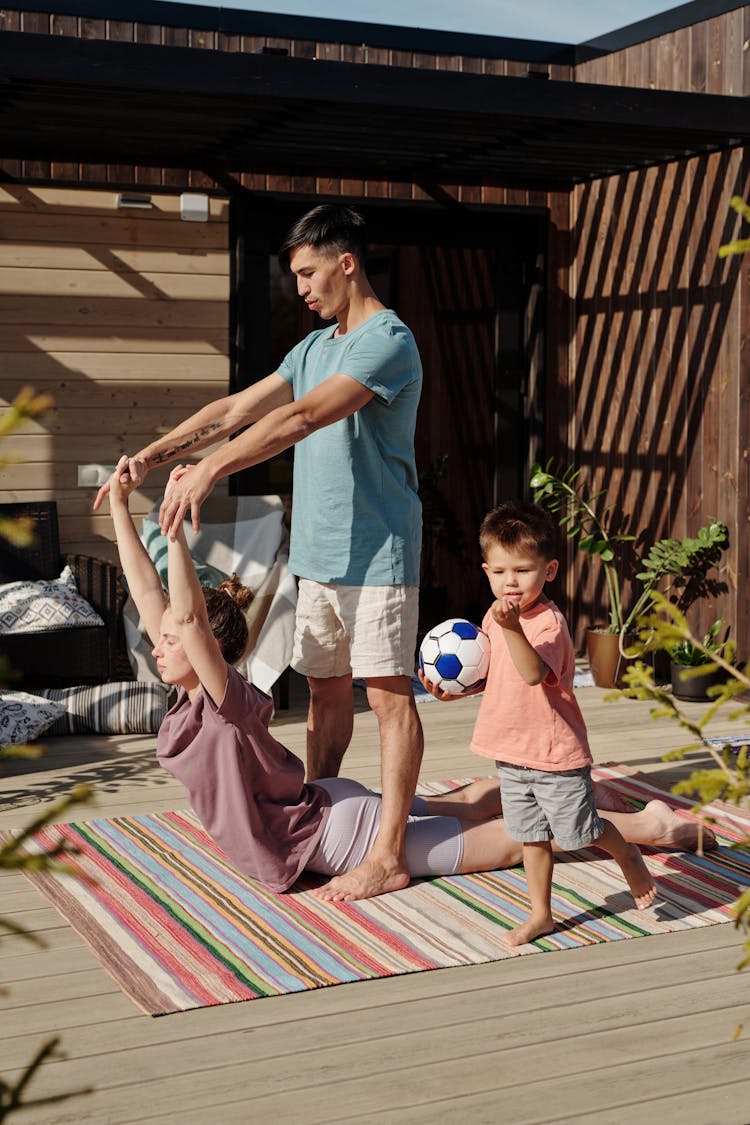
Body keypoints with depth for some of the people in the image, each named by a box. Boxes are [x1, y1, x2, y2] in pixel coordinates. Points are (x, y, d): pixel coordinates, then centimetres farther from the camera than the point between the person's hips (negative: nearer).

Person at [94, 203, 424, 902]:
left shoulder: (388, 341, -13)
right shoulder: (315, 346, 17)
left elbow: (300, 418, -26)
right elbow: (235, 410, 14)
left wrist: (210, 470, -32)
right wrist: (151, 456, 4)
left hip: (376, 554, -8)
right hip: (318, 553, 8)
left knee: (387, 694, -5)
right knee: (325, 688, 14)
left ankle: (388, 856, -3)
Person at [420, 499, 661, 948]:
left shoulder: (549, 622, -22)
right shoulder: (494, 618, 3)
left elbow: (533, 673, -39)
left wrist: (513, 628, -51)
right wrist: (455, 688, 5)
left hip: (557, 754, -7)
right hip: (512, 753, 7)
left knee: (580, 831, 7)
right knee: (532, 837, 15)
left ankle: (629, 855, 37)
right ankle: (541, 914, 27)